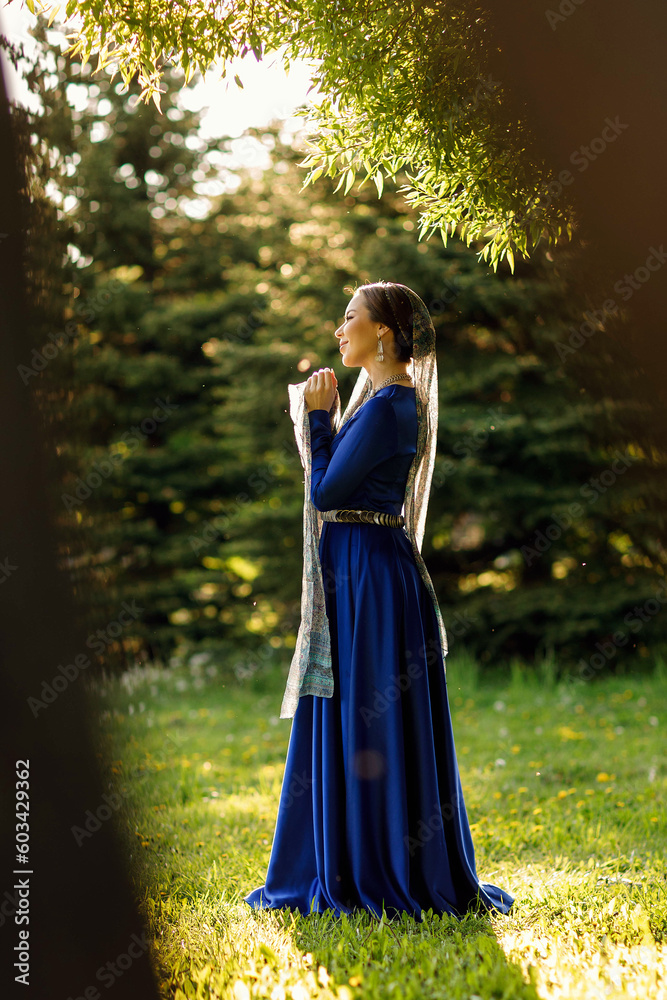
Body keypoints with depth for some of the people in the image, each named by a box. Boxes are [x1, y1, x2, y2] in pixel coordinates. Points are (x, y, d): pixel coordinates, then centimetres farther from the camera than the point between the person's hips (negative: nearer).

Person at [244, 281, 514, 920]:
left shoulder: (388, 406, -16)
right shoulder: (383, 399, 14)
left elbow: (325, 491, -16)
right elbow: (335, 482, 15)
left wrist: (318, 415, -6)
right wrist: (317, 411, 14)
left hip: (369, 578, -10)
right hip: (353, 575, 10)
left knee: (366, 727, -3)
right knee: (345, 726, 14)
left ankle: (385, 879, 7)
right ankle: (348, 871, 23)